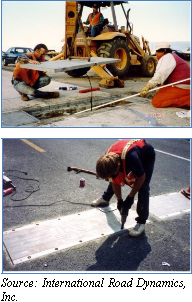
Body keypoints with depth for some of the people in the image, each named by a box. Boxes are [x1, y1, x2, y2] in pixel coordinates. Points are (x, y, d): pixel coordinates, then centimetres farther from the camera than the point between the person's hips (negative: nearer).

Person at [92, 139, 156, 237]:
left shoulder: (131, 157, -46)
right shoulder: (109, 161, -26)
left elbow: (141, 177, -28)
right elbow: (115, 182, -9)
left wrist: (130, 197, -20)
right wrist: (119, 200, -5)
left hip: (147, 156, -5)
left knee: (143, 188, -15)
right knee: (115, 179, 11)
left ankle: (141, 222, -5)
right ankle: (105, 199, 38)